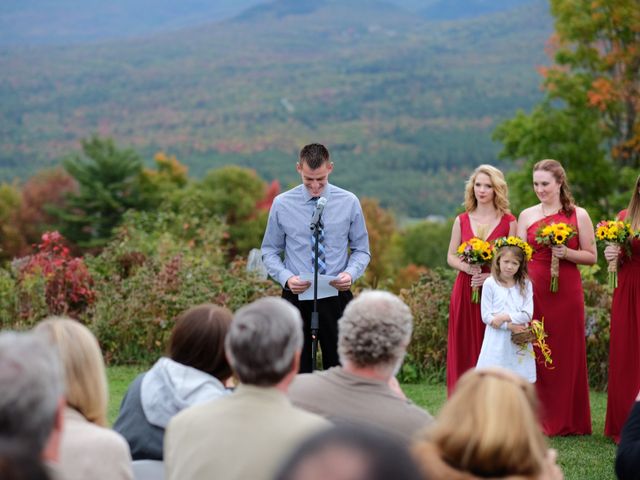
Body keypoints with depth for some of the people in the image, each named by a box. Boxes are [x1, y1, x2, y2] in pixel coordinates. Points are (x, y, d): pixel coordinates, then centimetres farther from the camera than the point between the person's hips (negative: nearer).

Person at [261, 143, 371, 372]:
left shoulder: (349, 202, 0)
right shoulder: (282, 204, 0)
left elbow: (361, 249, 7)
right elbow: (269, 251, 5)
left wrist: (351, 273, -14)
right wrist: (286, 277, -14)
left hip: (336, 296, 0)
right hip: (296, 296, 0)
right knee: (296, 370, 3)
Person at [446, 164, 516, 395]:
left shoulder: (508, 222, 1)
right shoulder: (462, 221, 9)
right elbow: (451, 257, 10)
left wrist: (491, 275, -16)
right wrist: (467, 267, -10)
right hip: (464, 291, 2)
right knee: (464, 351, 4)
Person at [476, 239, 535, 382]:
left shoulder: (525, 284, 4)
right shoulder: (490, 283, -2)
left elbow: (527, 314, -4)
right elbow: (486, 316, -7)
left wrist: (505, 317, -15)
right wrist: (509, 326, -15)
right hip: (497, 342, -2)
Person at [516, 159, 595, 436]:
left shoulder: (578, 215, 3)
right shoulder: (526, 216, 8)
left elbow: (592, 257, 3)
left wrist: (566, 253, -13)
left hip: (566, 291, -2)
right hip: (534, 290, 2)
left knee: (567, 354, 3)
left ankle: (566, 421, 12)